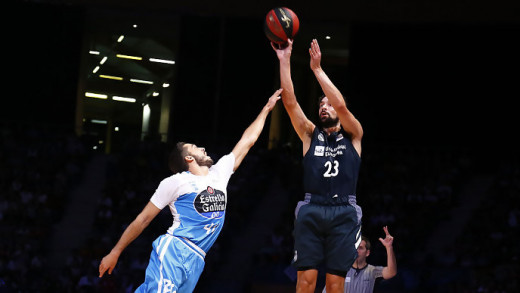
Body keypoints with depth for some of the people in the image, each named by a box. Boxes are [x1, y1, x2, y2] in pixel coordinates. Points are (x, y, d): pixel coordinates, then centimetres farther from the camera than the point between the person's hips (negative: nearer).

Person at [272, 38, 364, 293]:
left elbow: (341, 105, -7)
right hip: (311, 210, 1)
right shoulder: (310, 134, 16)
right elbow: (290, 102, 4)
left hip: (343, 212, -1)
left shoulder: (353, 135, 12)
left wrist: (317, 68, -9)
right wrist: (284, 60, -5)